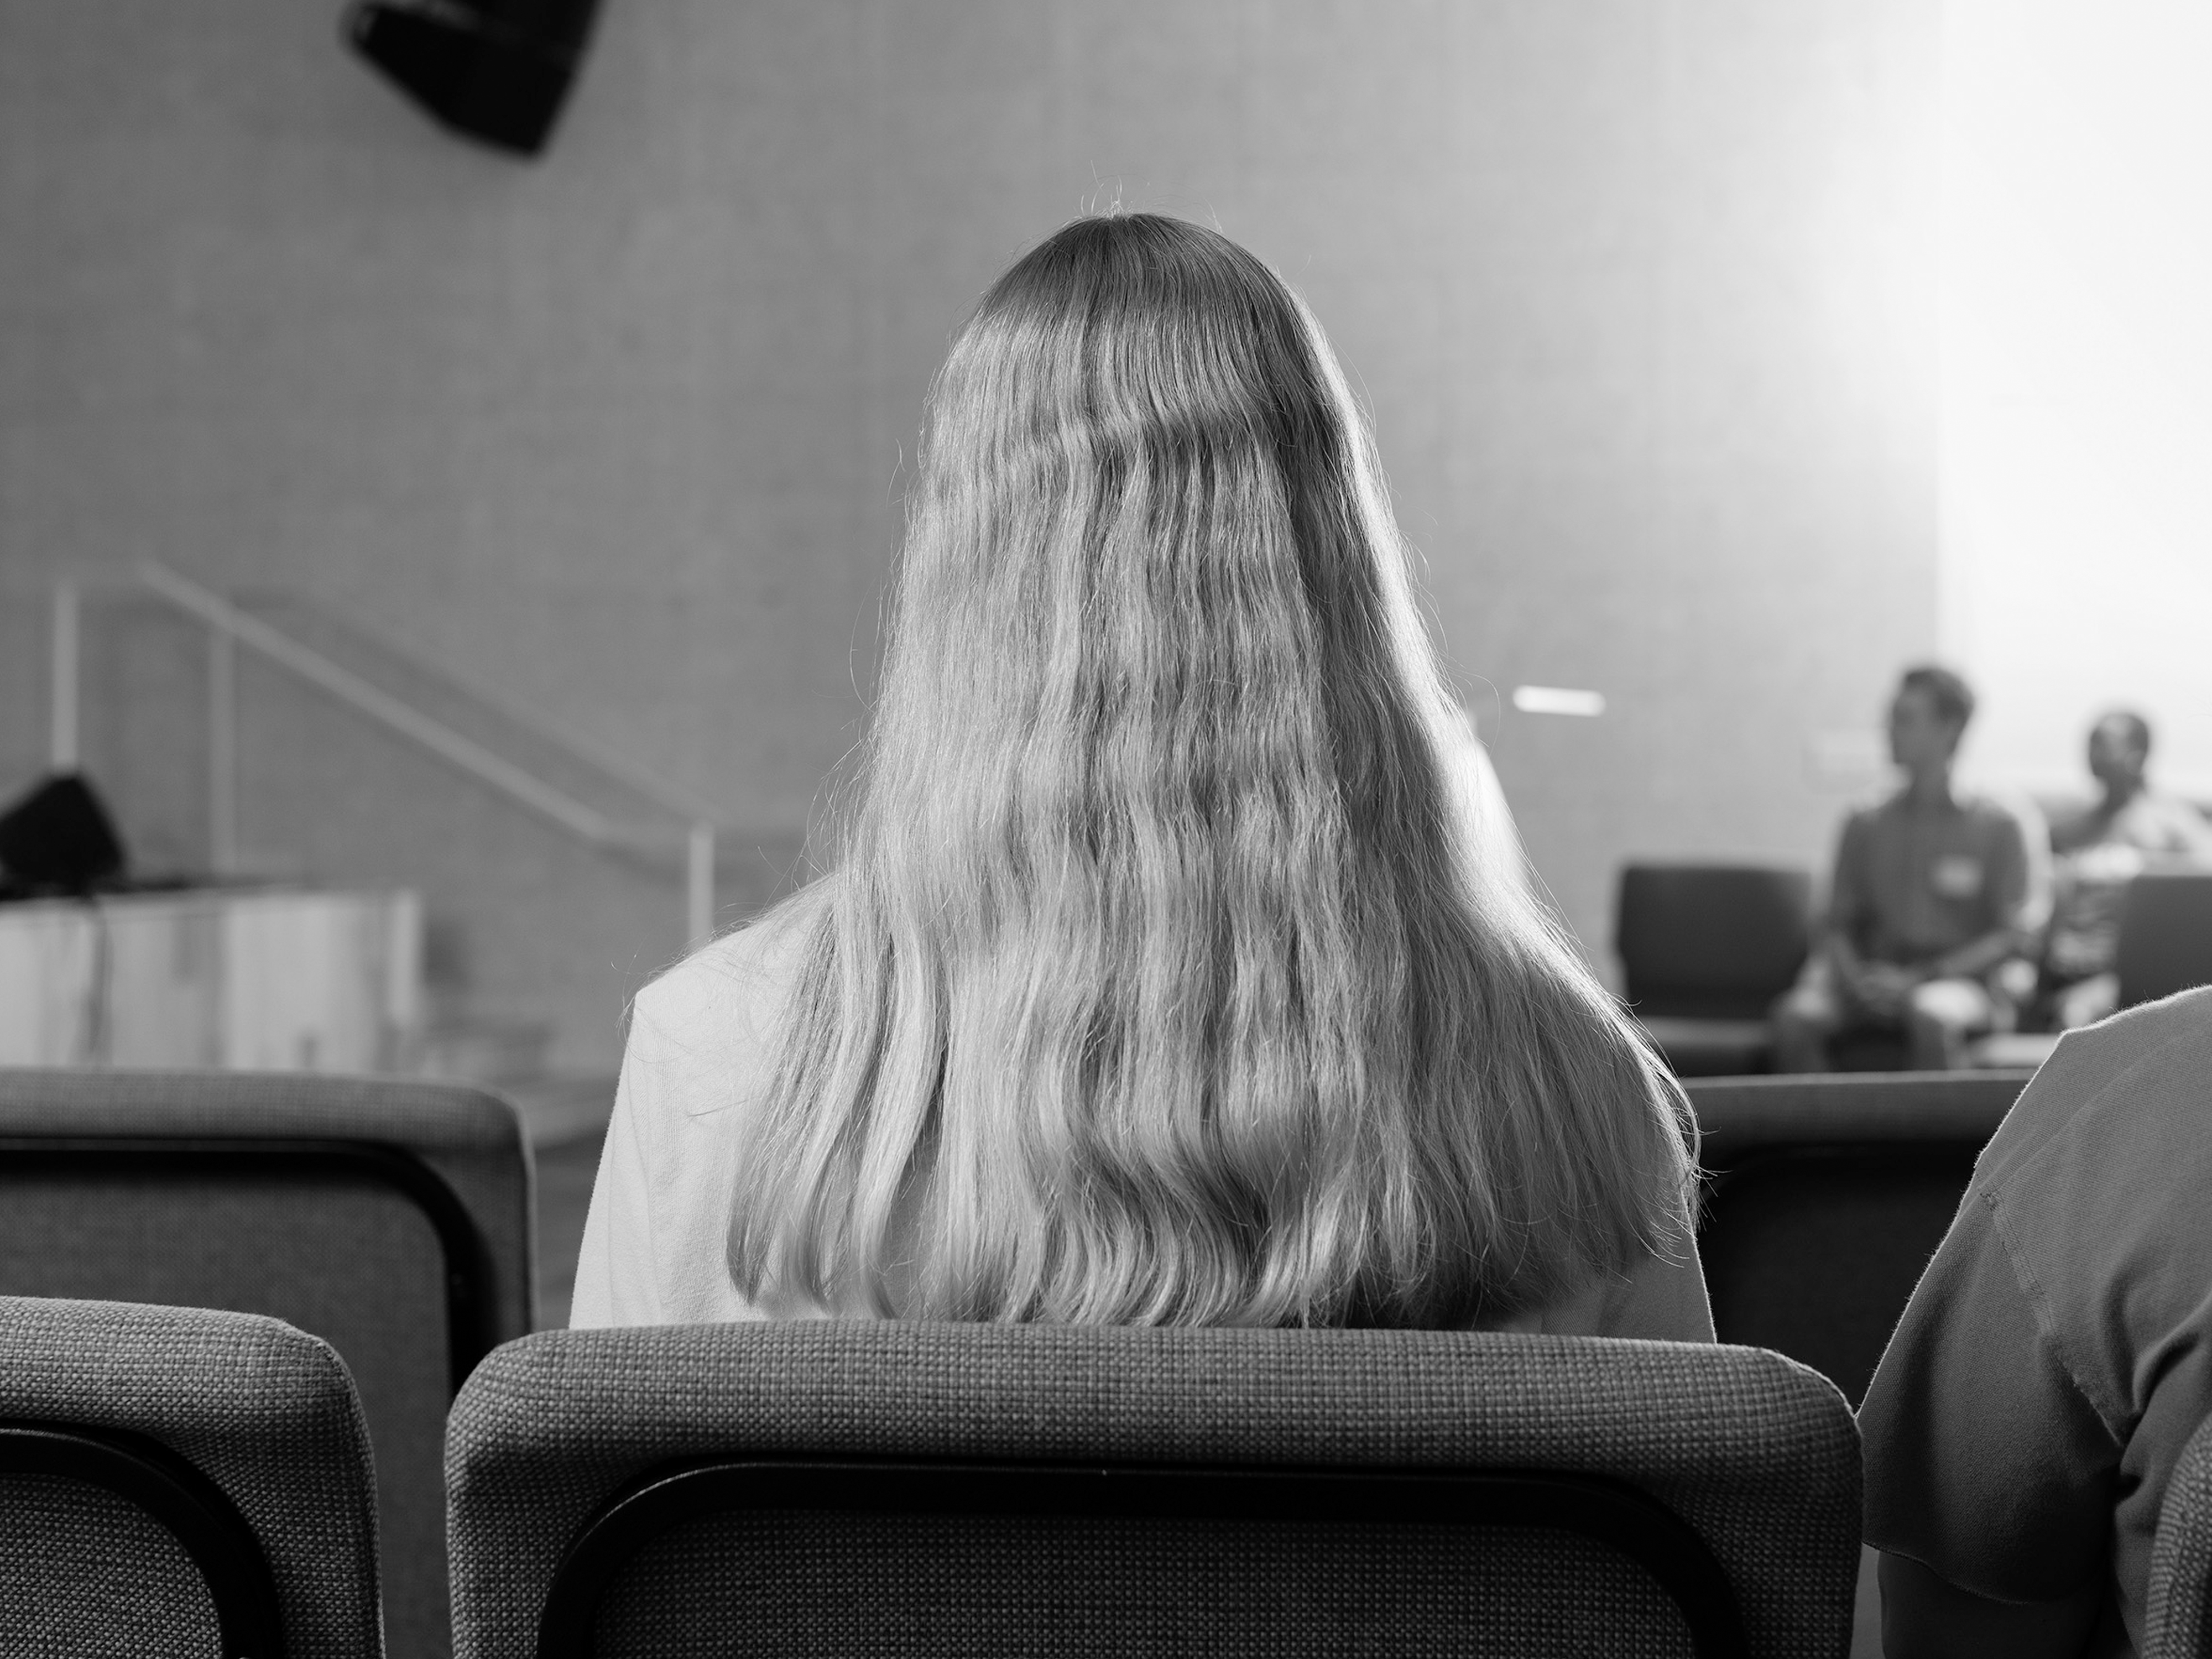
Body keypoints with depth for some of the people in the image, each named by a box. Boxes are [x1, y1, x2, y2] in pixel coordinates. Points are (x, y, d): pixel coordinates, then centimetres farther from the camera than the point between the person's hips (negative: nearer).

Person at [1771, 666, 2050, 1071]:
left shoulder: (2003, 826, 4)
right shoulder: (1865, 827, 17)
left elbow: (2019, 935, -3)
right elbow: (1840, 925, 16)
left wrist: (1921, 978, -13)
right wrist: (1856, 976, -8)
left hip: (1966, 981, -3)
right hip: (1878, 983, 3)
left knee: (1931, 1014, -39)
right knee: (1795, 1016, -28)